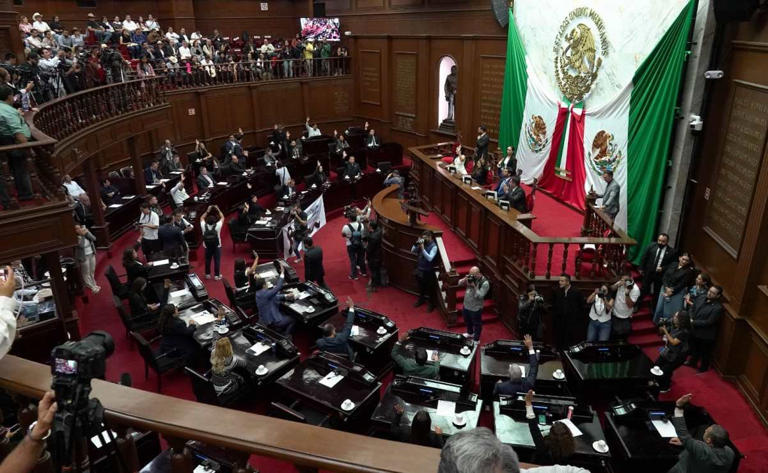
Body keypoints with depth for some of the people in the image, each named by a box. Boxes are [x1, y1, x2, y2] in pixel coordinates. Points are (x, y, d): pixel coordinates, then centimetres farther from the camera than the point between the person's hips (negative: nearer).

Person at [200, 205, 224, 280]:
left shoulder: (204, 226, -14)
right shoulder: (217, 226, -20)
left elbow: (202, 218, 5)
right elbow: (222, 217, -6)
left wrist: (207, 211, 5)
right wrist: (218, 210, 0)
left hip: (207, 246, 3)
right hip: (217, 246, -2)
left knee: (207, 260, 15)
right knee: (217, 260, 6)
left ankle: (207, 274, 23)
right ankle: (217, 275, 10)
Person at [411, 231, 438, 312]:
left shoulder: (434, 247, -18)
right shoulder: (422, 244, -1)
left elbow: (429, 258, -29)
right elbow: (412, 251, 3)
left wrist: (422, 248, -32)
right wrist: (416, 244, -14)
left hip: (428, 271, -6)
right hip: (419, 269, 6)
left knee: (430, 288, 8)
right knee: (421, 286, 23)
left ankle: (431, 303, 23)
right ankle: (421, 299, 43)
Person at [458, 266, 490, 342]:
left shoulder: (484, 283, -24)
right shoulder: (470, 278, -6)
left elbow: (479, 296, -27)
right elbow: (460, 283, -2)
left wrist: (474, 286, -35)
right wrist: (465, 279, -22)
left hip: (476, 308, -7)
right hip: (466, 305, 7)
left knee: (477, 324, 14)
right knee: (467, 321, 29)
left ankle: (476, 339, 33)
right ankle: (470, 333, 55)